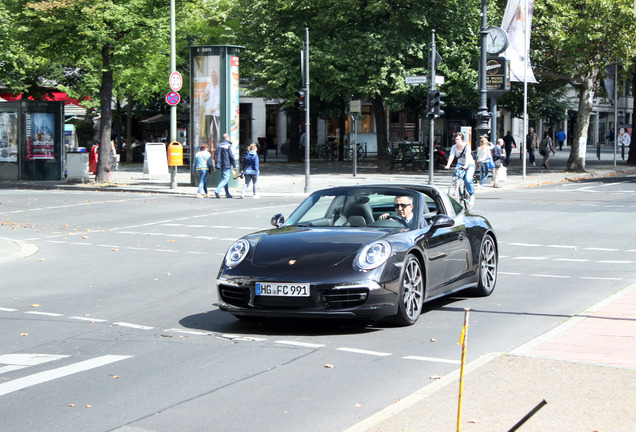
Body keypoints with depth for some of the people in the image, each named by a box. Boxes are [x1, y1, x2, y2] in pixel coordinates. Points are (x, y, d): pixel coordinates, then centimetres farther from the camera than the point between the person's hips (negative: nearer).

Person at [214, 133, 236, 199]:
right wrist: (234, 166, -7)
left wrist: (217, 165, 9)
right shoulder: (229, 145, -10)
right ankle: (217, 191, -23)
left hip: (221, 165, 7)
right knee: (225, 179, -7)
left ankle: (227, 194, 18)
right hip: (227, 165, -7)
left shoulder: (219, 145, 9)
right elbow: (232, 156, -12)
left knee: (225, 179, 15)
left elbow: (216, 156, 8)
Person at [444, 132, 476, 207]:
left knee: (467, 179, -25)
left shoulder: (467, 146, -17)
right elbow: (451, 156, -18)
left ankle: (472, 195, -6)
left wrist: (466, 166, -48)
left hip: (470, 165, -4)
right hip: (460, 164, 4)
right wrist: (448, 165, -36)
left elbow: (467, 157, -31)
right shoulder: (454, 147, -5)